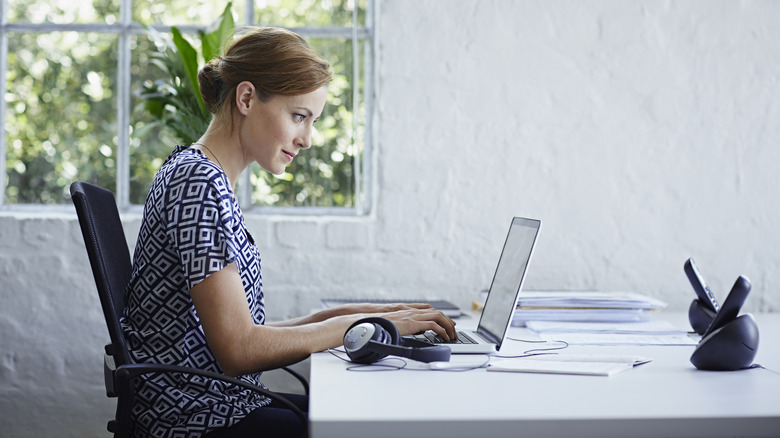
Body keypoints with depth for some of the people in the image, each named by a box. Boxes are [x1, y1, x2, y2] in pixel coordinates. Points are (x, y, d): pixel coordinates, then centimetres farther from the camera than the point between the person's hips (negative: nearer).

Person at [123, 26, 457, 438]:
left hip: (221, 403, 9)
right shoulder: (199, 182, -16)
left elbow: (242, 333, 11)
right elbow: (239, 350, -20)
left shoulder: (203, 177, 13)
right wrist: (362, 326, -12)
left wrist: (344, 314, 3)